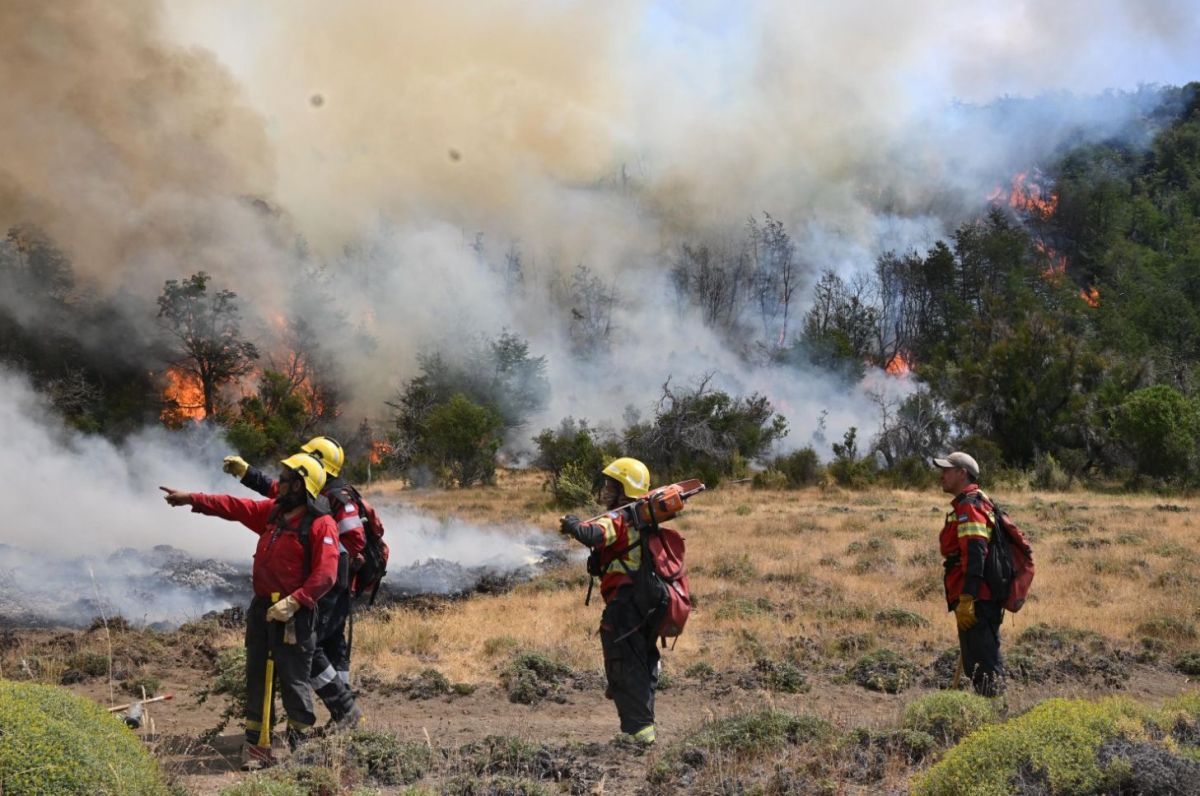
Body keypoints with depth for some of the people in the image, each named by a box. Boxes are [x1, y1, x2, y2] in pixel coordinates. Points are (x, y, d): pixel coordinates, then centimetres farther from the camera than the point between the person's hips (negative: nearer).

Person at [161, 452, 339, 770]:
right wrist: (192, 499, 10)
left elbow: (324, 575, -21)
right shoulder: (273, 511, 9)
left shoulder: (321, 525, -15)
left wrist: (293, 602, -26)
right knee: (257, 677, 11)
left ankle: (302, 744, 10)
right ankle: (255, 745, 18)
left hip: (293, 615, -8)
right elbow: (234, 506, 14)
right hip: (262, 608, 8)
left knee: (293, 681, -1)